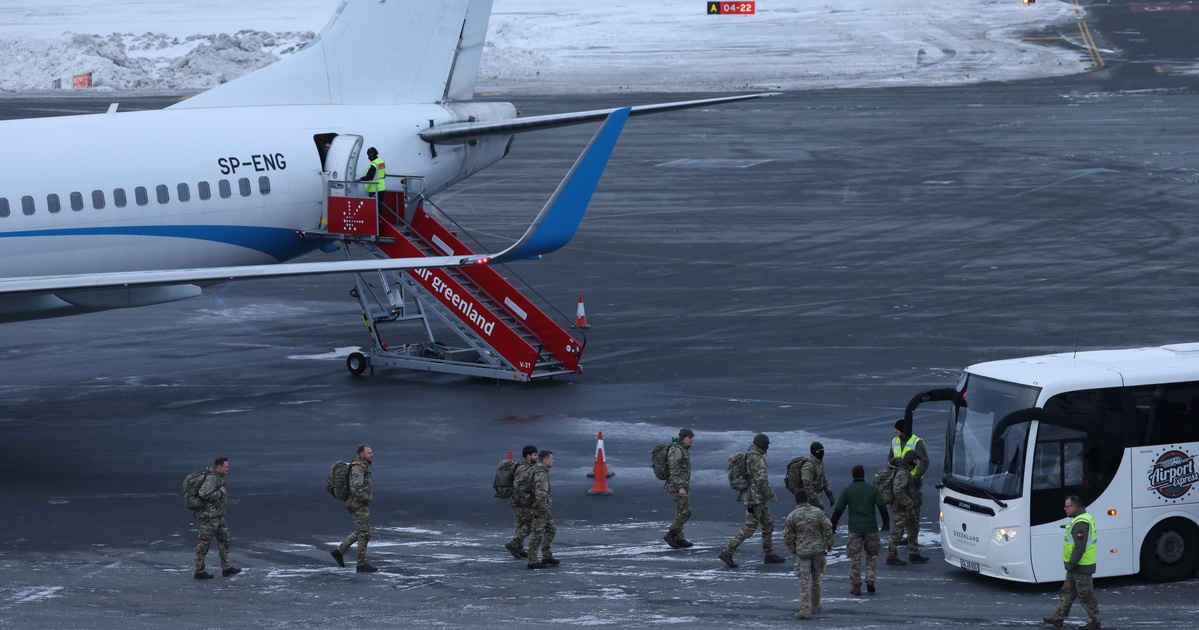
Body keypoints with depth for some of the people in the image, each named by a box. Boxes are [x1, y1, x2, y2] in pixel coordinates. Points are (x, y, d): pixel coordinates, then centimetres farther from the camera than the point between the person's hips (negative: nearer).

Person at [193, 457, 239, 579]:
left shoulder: (217, 477, 12)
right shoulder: (212, 478, -19)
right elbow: (204, 494, -31)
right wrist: (220, 492, -20)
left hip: (217, 515, 10)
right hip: (209, 515, -10)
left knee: (224, 539, 12)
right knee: (204, 543, -2)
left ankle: (226, 568, 17)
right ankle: (199, 571, 5)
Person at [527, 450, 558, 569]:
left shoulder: (539, 471, 10)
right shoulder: (541, 475, -23)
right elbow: (540, 494, -28)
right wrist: (545, 511, -23)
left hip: (543, 508, 10)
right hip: (540, 509, -10)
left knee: (551, 530, 17)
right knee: (537, 534, -3)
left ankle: (547, 556, 24)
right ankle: (532, 562, 3)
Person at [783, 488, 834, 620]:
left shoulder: (792, 516, -7)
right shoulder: (818, 511, -3)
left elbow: (787, 537, -4)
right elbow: (828, 528, -4)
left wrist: (793, 550, 10)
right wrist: (829, 544, 8)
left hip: (802, 552, -2)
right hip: (818, 549, 2)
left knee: (804, 581, -2)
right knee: (816, 579, 17)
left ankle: (805, 609, -11)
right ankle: (815, 606, 28)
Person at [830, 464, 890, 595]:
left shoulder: (847, 490, -1)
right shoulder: (872, 489, 0)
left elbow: (838, 509, 1)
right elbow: (882, 506, -1)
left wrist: (833, 524, 12)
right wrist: (886, 522, 9)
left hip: (854, 529, -1)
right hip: (871, 528, 1)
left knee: (855, 557, 4)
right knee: (872, 555, 16)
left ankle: (856, 586, 4)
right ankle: (870, 580, 2)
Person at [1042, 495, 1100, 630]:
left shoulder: (1080, 523, -22)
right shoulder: (1086, 518, 13)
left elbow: (1080, 546, -27)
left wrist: (1071, 564, -22)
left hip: (1081, 568, -11)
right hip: (1076, 567, 11)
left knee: (1086, 595, -1)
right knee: (1067, 592, 15)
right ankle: (1058, 619, 20)